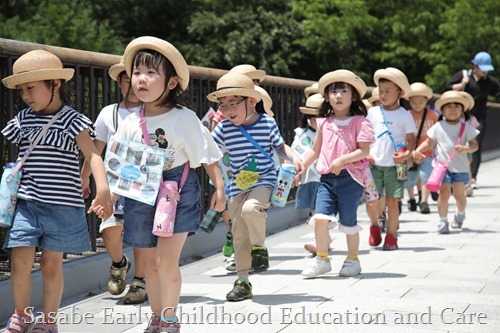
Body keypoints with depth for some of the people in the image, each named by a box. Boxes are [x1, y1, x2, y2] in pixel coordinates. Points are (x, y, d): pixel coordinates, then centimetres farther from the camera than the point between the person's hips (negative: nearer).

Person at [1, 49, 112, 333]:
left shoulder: (72, 120, -6)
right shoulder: (23, 120, 9)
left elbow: (93, 155, -16)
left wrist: (103, 190, -30)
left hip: (62, 206, -3)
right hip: (27, 203, 3)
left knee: (52, 265, 4)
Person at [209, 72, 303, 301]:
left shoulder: (267, 123, -5)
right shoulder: (224, 128, -2)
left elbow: (280, 146, 7)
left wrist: (294, 158, -9)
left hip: (264, 181, -3)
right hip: (238, 186, 3)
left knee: (250, 208, -34)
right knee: (239, 234, 6)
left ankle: (259, 248, -8)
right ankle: (243, 281, 18)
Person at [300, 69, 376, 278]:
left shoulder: (359, 122, -4)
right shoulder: (324, 123, 11)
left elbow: (364, 151, -11)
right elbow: (315, 150, 20)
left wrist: (342, 160, -22)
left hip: (350, 177, -4)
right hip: (327, 177, 4)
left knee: (348, 221, 6)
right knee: (320, 218, -9)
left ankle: (352, 260, 23)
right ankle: (321, 259, 5)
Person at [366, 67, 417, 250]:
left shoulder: (404, 115, 2)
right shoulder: (373, 112, 7)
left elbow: (411, 138, 2)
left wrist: (407, 153, -17)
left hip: (395, 165, -1)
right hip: (374, 164, 1)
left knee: (392, 201, -2)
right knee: (371, 201, -4)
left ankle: (391, 236, 11)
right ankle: (375, 225, 24)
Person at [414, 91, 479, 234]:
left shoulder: (466, 128, 1)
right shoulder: (438, 127, 4)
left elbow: (475, 145, 0)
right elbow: (429, 142, 13)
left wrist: (465, 148, -21)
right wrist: (417, 151, -1)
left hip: (460, 167, 0)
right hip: (442, 166, 0)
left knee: (459, 194, 4)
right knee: (444, 193, -9)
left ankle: (460, 214, 34)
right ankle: (443, 221, 3)